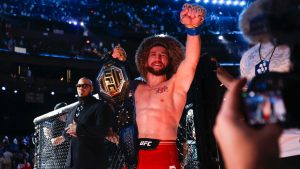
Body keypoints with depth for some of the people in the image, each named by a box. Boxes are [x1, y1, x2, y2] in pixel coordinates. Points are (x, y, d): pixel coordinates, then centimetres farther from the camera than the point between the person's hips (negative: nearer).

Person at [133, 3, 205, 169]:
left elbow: (191, 61, -15)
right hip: (140, 155, 4)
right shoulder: (139, 89, 16)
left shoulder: (176, 84, 1)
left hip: (165, 155, -4)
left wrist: (192, 28, -32)